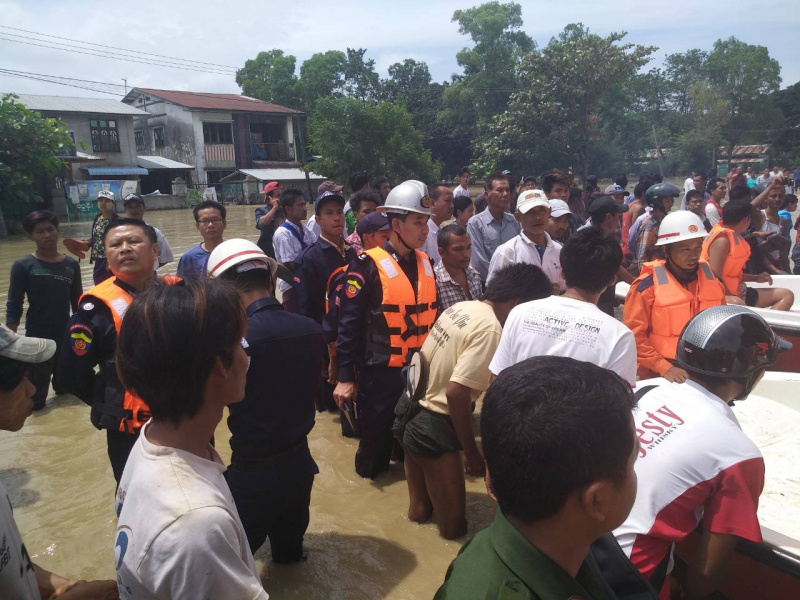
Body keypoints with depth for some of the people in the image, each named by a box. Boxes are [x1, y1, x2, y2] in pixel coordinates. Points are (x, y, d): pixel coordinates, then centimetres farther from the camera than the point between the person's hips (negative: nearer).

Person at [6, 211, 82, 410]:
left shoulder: (71, 264, -1)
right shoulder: (23, 266, -10)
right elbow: (13, 306, -9)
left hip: (67, 335, 3)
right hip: (37, 338, -3)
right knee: (35, 401, 6)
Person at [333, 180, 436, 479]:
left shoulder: (425, 263, 6)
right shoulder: (368, 266, -13)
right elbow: (349, 324, -13)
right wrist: (345, 377, -13)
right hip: (380, 374, -5)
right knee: (377, 438, 11)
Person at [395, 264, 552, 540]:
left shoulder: (461, 307, 4)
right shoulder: (490, 329, -22)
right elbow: (456, 392, -28)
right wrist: (472, 452, -16)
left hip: (410, 410, 9)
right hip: (432, 425, -9)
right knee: (453, 525, 9)